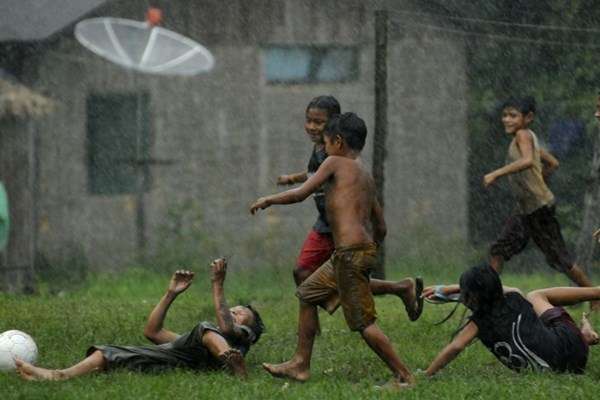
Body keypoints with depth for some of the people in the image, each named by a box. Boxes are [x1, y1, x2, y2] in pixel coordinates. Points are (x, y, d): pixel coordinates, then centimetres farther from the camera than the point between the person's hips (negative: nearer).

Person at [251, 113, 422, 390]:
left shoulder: (335, 163, -2)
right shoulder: (366, 176, 19)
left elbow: (301, 194, -7)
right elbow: (380, 228, 19)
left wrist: (268, 200, 7)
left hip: (350, 252, -9)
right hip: (365, 250, 9)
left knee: (363, 322, -6)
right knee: (307, 294, 21)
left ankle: (403, 376, -5)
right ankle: (300, 365, 25)